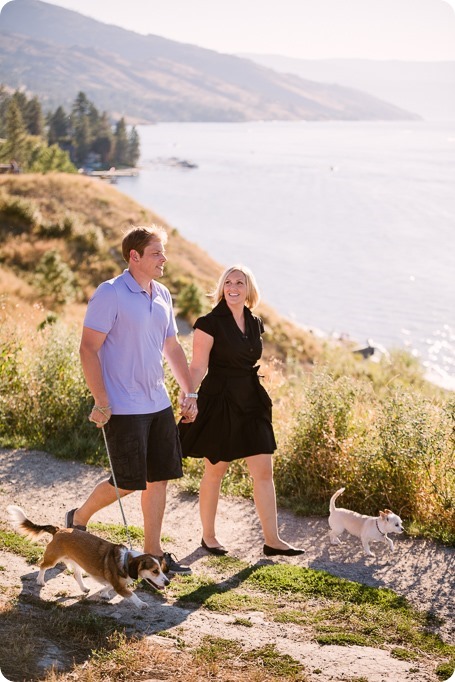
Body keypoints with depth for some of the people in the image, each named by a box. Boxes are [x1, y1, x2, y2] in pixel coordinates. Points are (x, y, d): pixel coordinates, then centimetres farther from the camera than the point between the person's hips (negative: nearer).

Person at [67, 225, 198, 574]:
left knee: (159, 478, 8)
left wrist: (189, 391, 15)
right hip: (123, 408, -7)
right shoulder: (110, 294, -12)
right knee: (127, 483, -3)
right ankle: (78, 518, 23)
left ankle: (154, 552, 19)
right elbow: (88, 349, -14)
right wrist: (101, 402, -18)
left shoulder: (163, 295, 10)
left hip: (159, 404, 7)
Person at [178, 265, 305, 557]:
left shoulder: (255, 323, 9)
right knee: (215, 472, 6)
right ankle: (208, 536, 22)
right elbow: (198, 367, -14)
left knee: (264, 472, 4)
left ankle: (272, 539, 11)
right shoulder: (210, 323, -10)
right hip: (219, 403, -6)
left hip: (251, 404, 6)